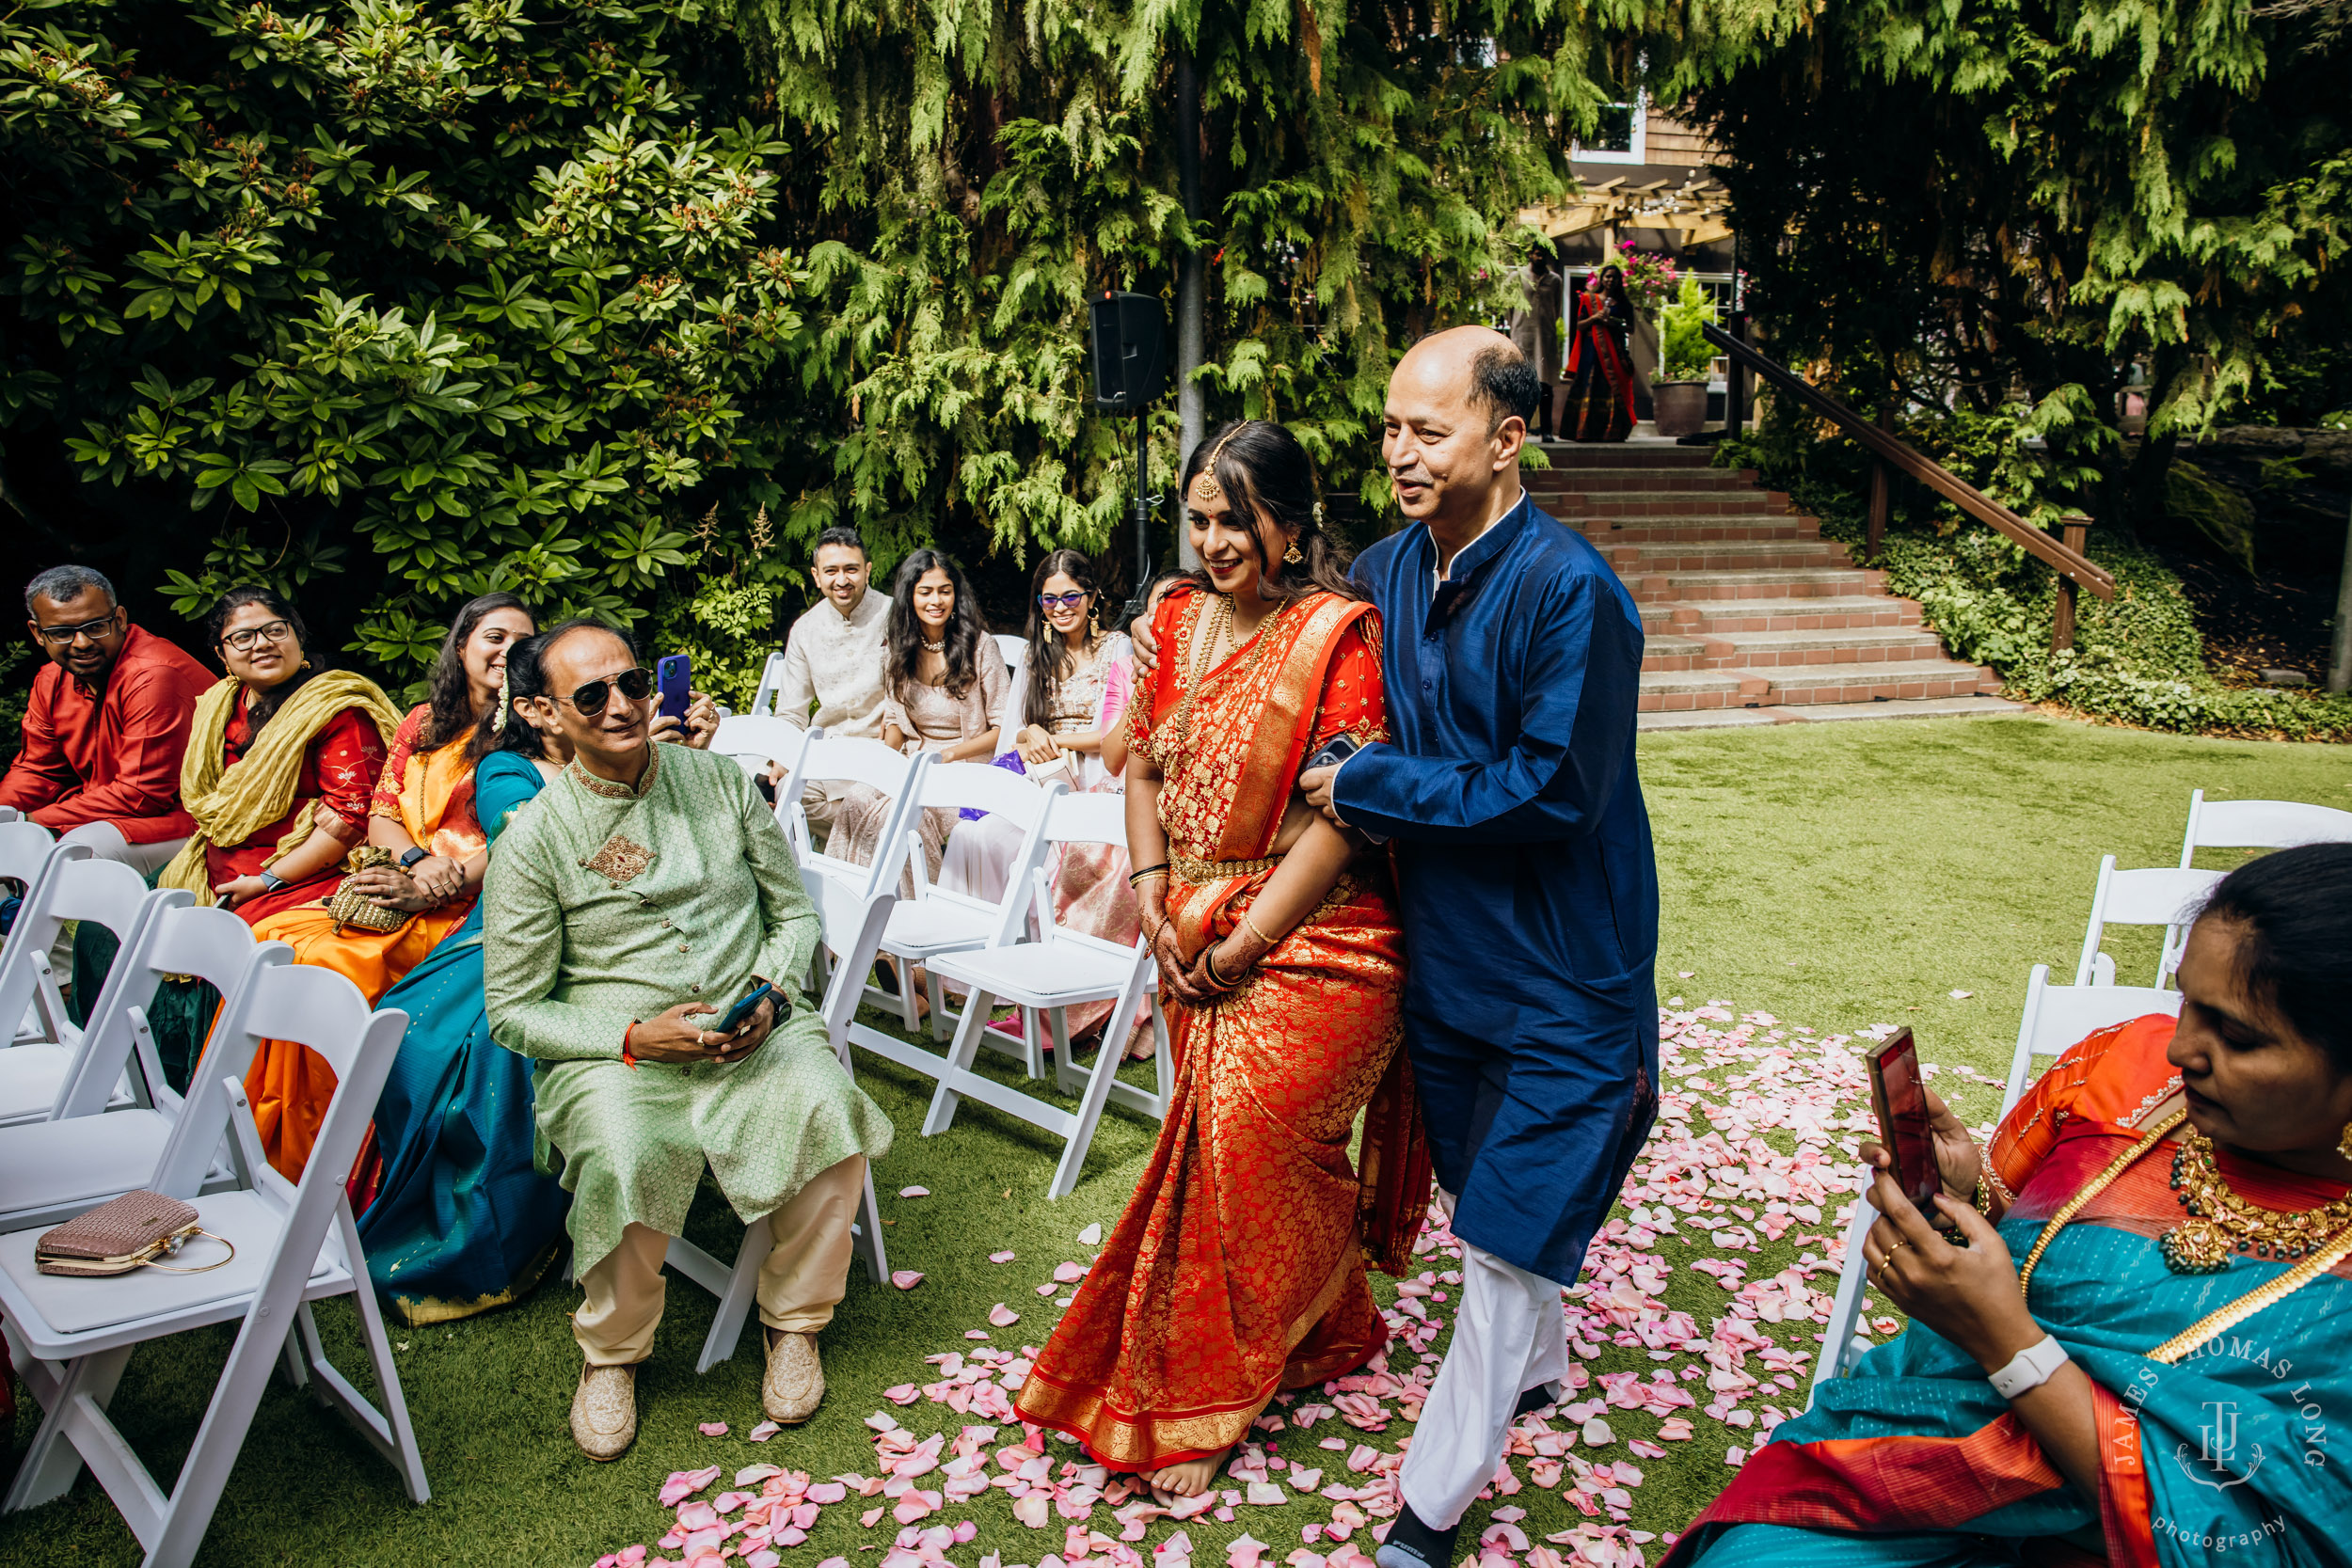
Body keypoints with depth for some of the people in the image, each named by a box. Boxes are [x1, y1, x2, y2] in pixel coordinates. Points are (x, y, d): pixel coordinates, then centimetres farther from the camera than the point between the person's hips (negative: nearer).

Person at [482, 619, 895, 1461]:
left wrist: (769, 996, -7)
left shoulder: (722, 782, 6)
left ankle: (792, 1320, -4)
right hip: (611, 1052, -2)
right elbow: (513, 1011, 0)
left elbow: (794, 912, 13)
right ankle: (611, 1352, -2)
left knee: (827, 1109, -29)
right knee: (625, 1160, -34)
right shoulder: (533, 839, -2)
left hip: (754, 1032, 2)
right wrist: (635, 1037, -15)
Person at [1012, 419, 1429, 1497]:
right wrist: (1151, 892, 1)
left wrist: (1244, 944, -15)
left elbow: (1342, 813, -17)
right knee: (1227, 1136, 12)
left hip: (1308, 939, -6)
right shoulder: (1176, 616, 8)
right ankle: (1324, 1333, 35)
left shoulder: (1338, 632, -13)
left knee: (1247, 1133, -8)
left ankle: (1198, 1403, 11)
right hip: (1193, 939, 7)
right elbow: (1144, 761, 15)